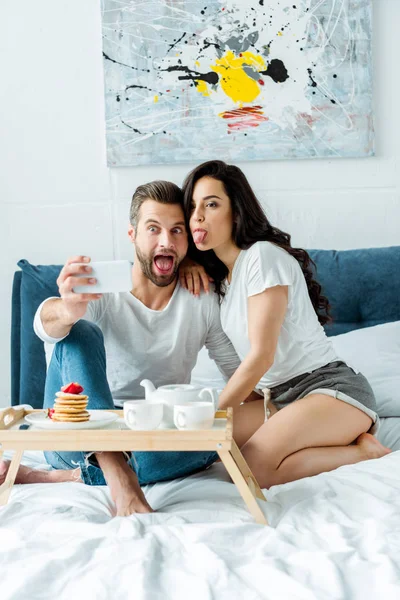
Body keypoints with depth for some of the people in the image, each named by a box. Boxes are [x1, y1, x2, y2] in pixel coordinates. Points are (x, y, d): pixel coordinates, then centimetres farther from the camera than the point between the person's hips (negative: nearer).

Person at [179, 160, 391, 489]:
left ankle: (362, 451, -8)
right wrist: (186, 265, 8)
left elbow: (261, 355, -17)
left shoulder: (263, 255, -13)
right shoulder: (219, 272, 13)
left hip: (331, 386, -10)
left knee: (250, 468, -30)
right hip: (281, 397, 10)